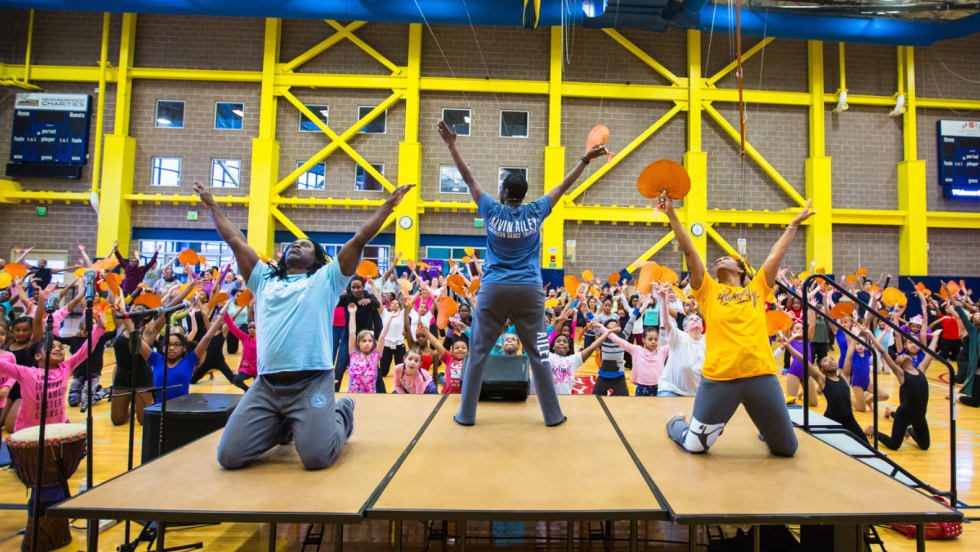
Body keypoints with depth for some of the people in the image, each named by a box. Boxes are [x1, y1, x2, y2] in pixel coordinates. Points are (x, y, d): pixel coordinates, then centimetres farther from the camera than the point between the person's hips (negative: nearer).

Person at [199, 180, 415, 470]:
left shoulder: (326, 279, 10)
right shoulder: (264, 280, 21)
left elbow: (359, 240, 5)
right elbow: (235, 240, 24)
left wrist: (388, 205, 2)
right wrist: (212, 204, 29)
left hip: (312, 382, -4)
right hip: (266, 384, 4)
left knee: (316, 458, -17)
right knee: (229, 456, -5)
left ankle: (341, 414, 18)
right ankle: (283, 426, 25)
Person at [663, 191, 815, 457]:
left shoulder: (757, 289, 17)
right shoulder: (708, 290, 11)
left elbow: (777, 254, 24)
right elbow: (689, 251, 5)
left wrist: (794, 223, 30)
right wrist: (671, 214, 1)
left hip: (761, 376, 2)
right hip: (719, 378, -2)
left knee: (787, 448, 14)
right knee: (695, 445, 5)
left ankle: (765, 427, 47)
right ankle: (676, 422, 38)